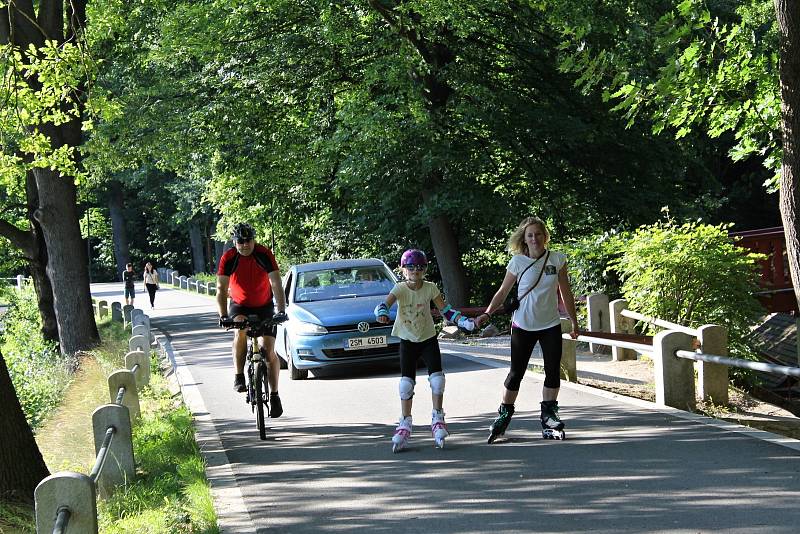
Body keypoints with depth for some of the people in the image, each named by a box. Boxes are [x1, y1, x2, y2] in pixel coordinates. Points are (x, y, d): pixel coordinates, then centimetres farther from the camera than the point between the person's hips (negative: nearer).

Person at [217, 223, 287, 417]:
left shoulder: (265, 255, -19)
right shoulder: (228, 259, -17)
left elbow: (276, 284, -23)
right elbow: (221, 289, -20)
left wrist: (281, 310, -34)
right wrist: (223, 315, -32)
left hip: (264, 306, 0)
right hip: (240, 306, 0)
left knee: (269, 351, -8)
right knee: (240, 330, -33)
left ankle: (274, 395, 3)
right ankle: (239, 377, -22)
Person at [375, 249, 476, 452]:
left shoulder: (430, 288, -6)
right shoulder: (400, 289, -12)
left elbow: (446, 310, -1)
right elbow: (386, 303, -29)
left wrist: (464, 321, -14)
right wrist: (382, 313, -53)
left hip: (428, 338, 1)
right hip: (407, 340, -1)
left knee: (437, 377, -11)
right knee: (406, 382, -3)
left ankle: (437, 418, 1)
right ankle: (405, 423, 4)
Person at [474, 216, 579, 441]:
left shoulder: (557, 259, -2)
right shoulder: (518, 262, -7)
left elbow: (566, 293, 6)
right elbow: (503, 291, -1)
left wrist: (574, 322, 9)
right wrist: (487, 314, -13)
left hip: (551, 325, 2)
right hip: (523, 326, -2)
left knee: (553, 372, 3)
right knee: (516, 373, 1)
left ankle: (549, 418, 14)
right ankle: (503, 416, 11)